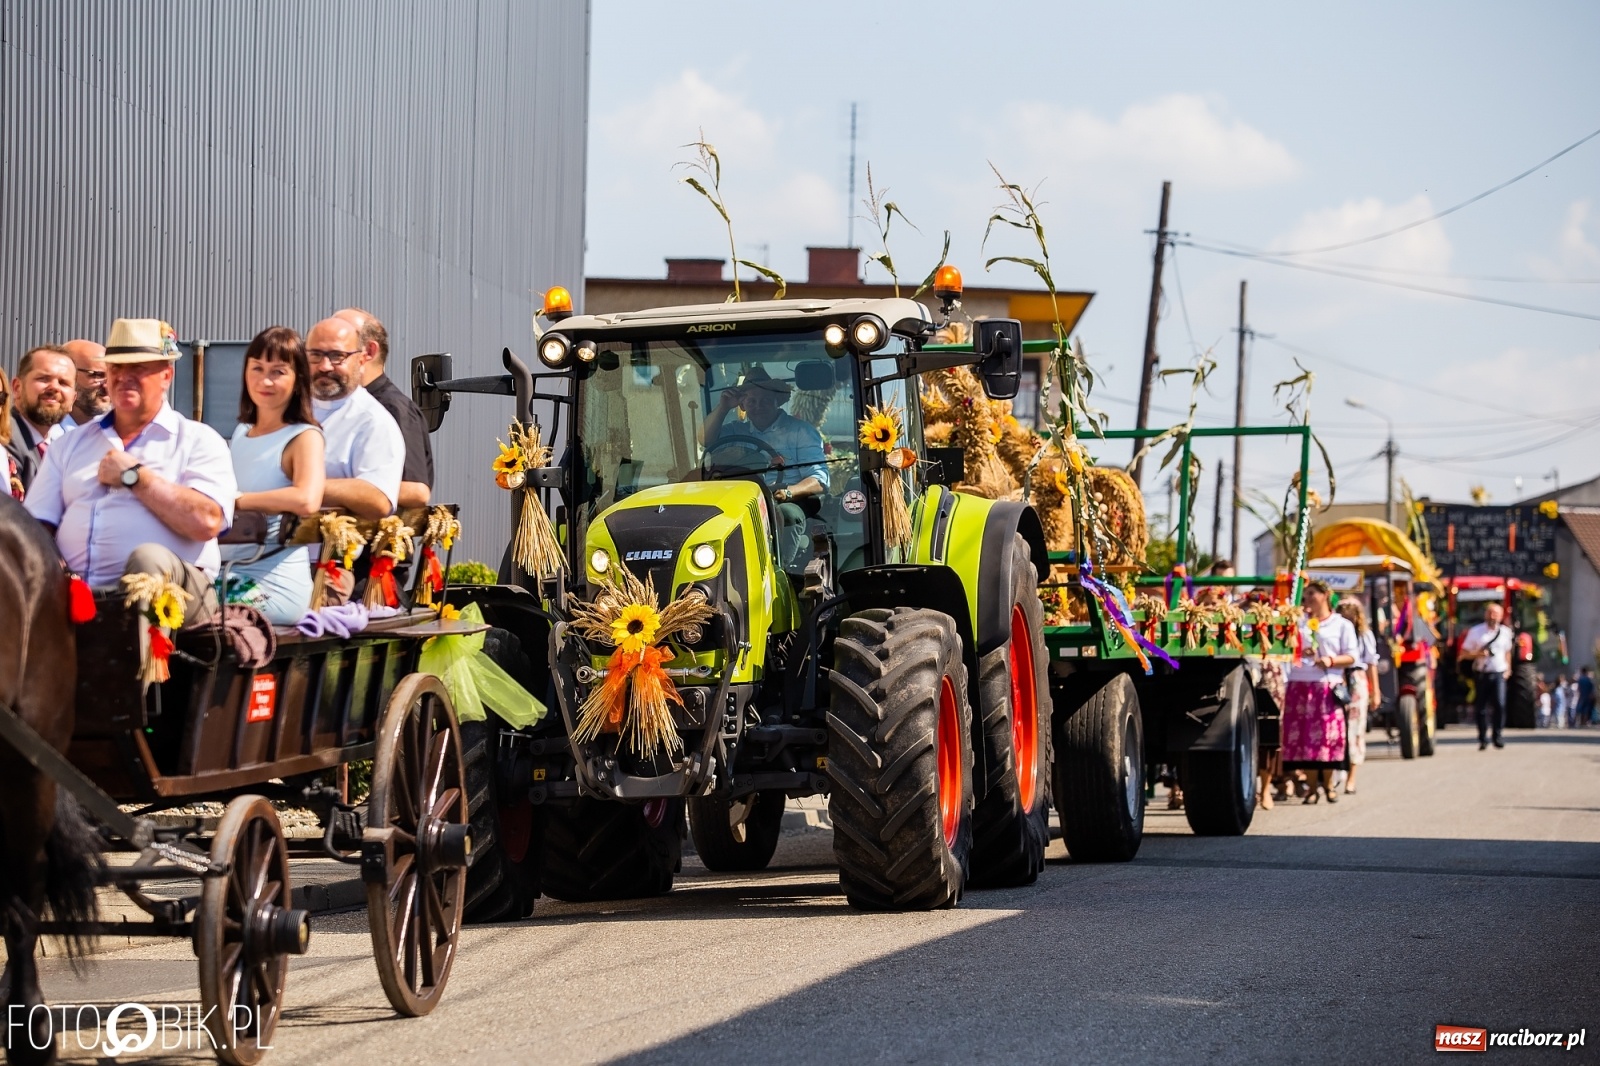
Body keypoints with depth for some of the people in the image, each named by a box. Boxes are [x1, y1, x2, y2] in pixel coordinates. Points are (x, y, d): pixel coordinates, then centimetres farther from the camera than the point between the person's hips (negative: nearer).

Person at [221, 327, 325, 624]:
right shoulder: (241, 433, 21)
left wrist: (233, 499, -16)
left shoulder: (304, 437, -2)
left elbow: (307, 500, -22)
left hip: (275, 584, -6)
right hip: (229, 574, 6)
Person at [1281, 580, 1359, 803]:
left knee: (1328, 734, -6)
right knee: (1303, 734, -3)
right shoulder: (1299, 623, 15)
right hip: (1300, 684, 2)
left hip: (1328, 686, -2)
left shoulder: (1342, 625, 8)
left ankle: (1328, 783, 10)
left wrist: (1331, 660, -14)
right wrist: (1300, 652, -6)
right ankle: (1312, 785, 5)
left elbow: (1351, 657, 3)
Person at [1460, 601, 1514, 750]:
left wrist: (1508, 669, 12)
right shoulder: (1475, 631, 2)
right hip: (1481, 674, -1)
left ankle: (1497, 736, -7)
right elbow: (1464, 654, 3)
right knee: (1481, 708, 2)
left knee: (1500, 704, -14)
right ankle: (1483, 739, 11)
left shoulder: (1506, 632, 9)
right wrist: (1477, 654, -15)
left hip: (1499, 674, 1)